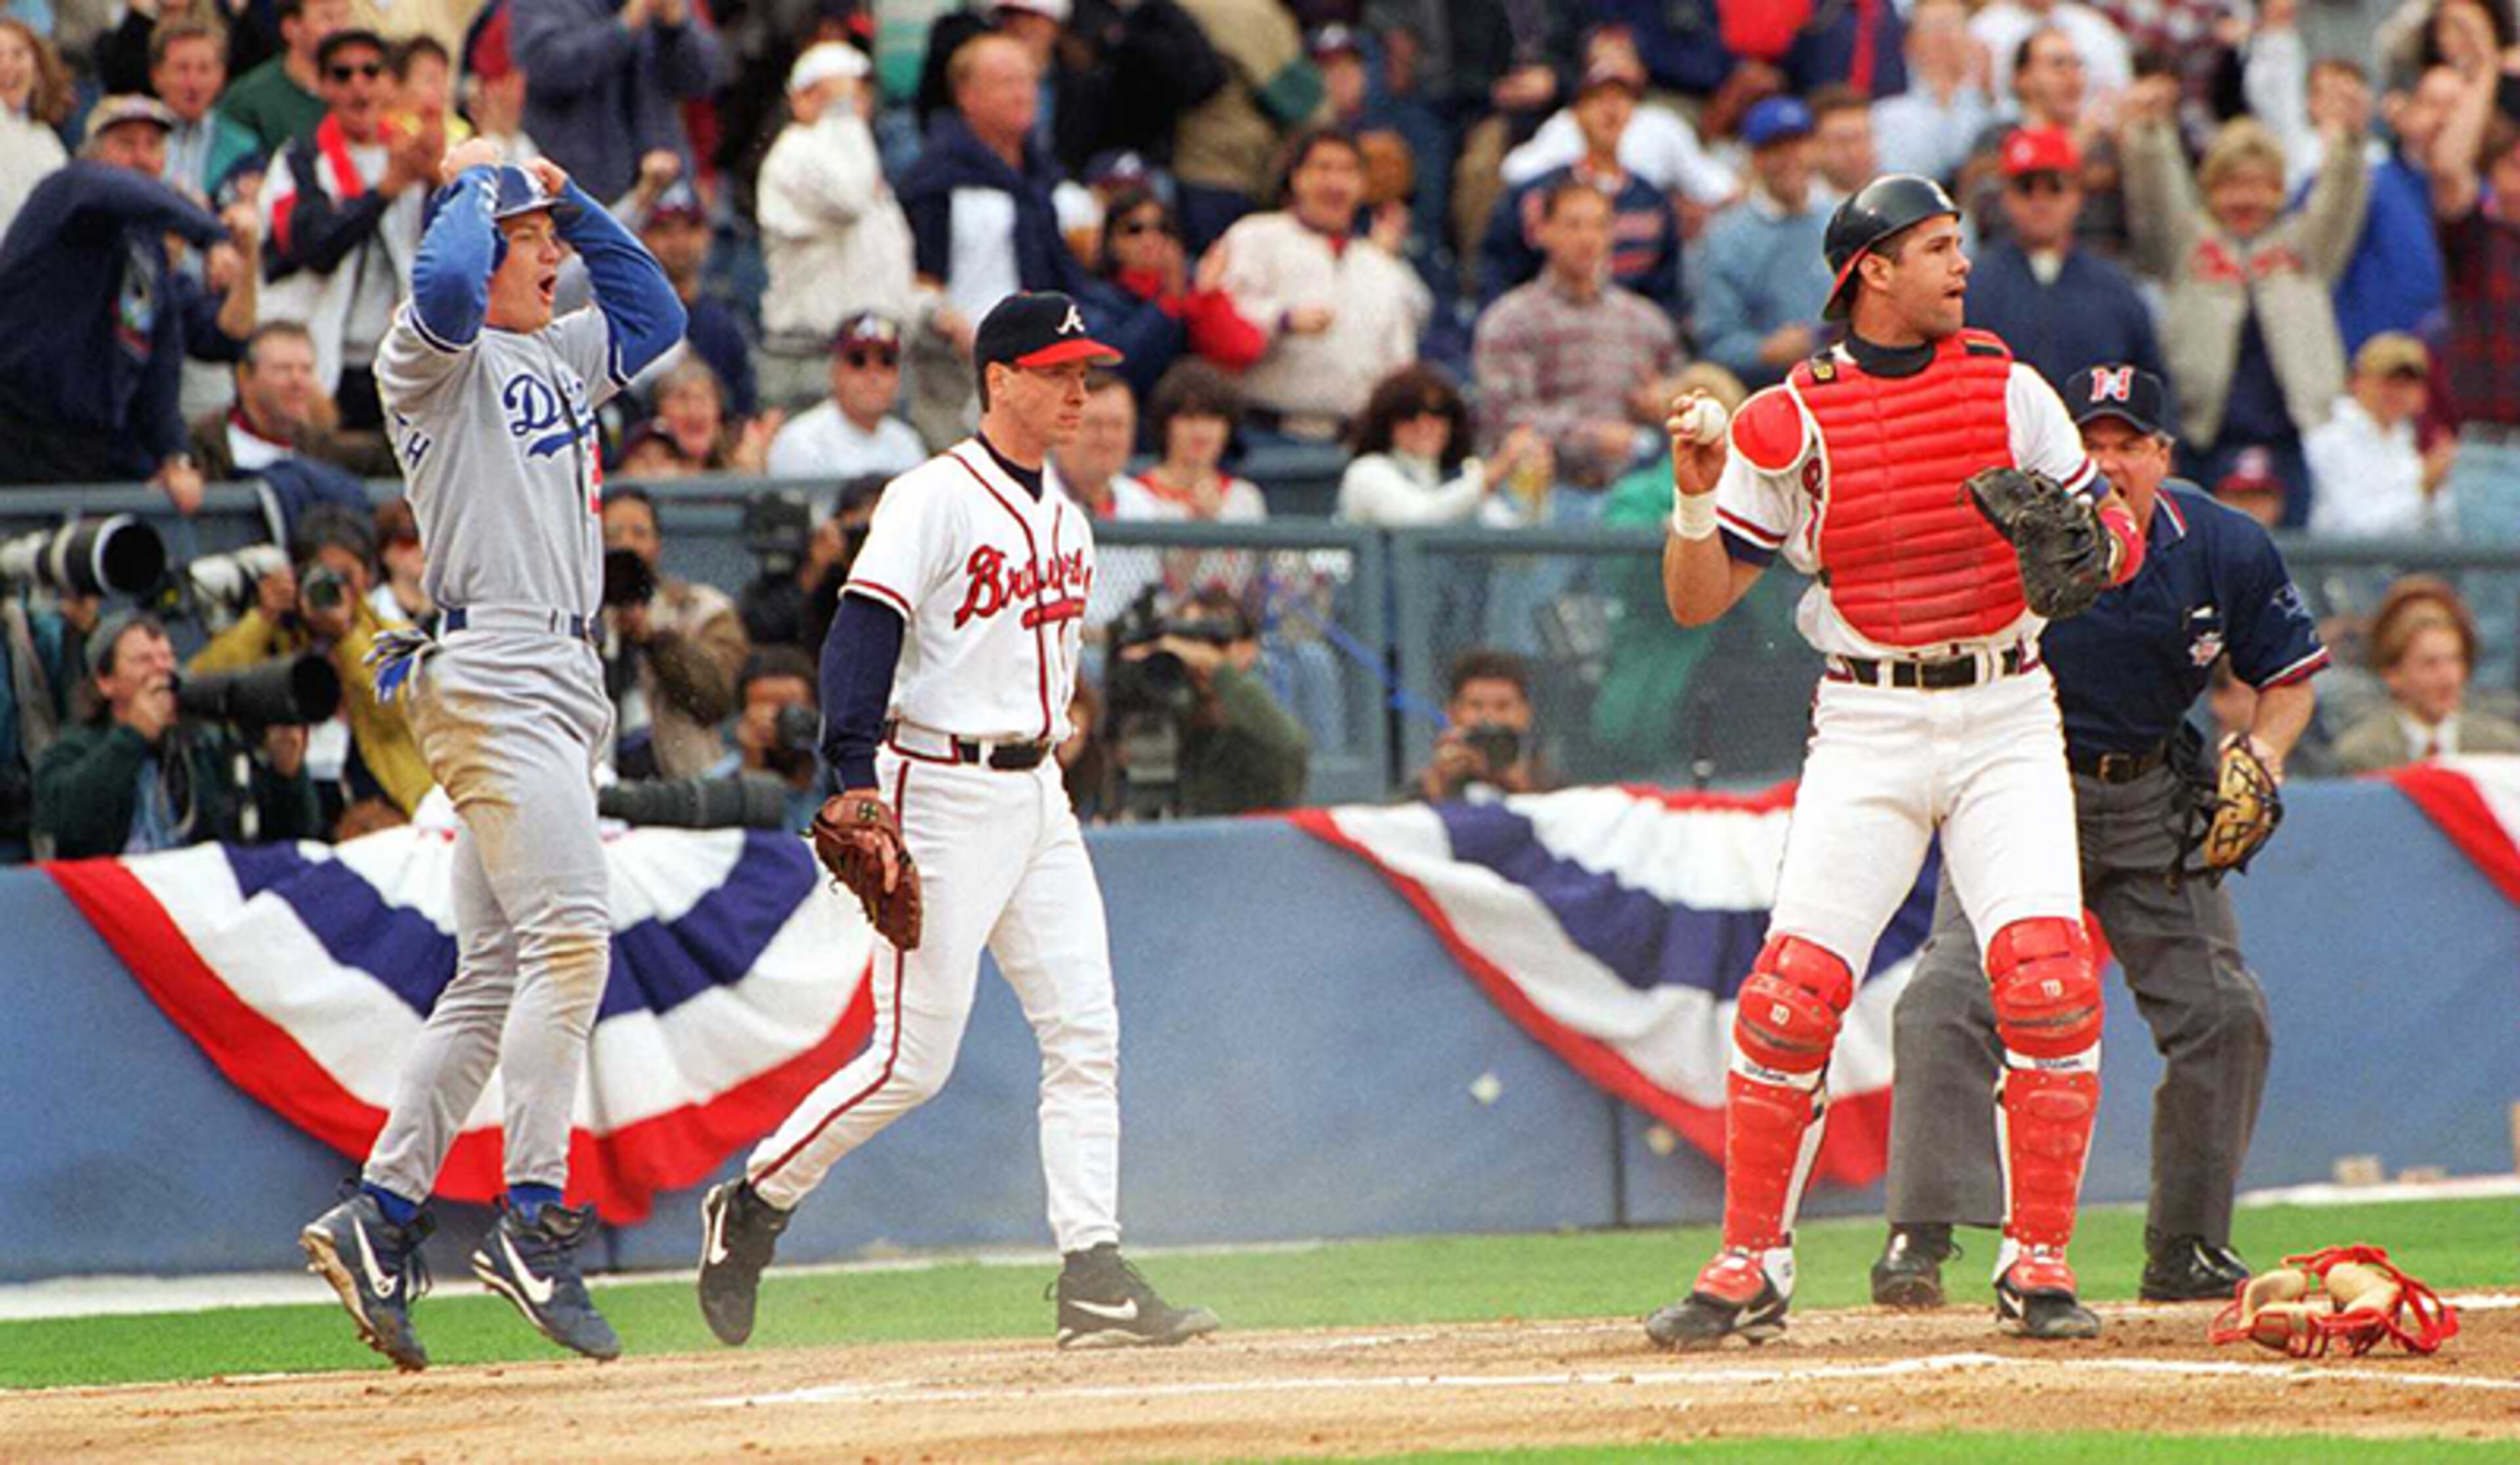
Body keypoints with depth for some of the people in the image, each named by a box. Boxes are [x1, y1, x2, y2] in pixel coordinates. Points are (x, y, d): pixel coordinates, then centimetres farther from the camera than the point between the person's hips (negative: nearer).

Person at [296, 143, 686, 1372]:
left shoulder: (559, 359, 23)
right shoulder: (433, 356, -3)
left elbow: (653, 313, 34)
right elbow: (445, 285, -25)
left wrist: (570, 197, 22)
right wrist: (474, 182, -7)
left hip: (559, 689, 9)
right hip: (493, 672, -9)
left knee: (495, 980, 5)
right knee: (569, 935, -19)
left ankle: (379, 1216, 6)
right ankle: (533, 1218, -19)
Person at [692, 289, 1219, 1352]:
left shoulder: (1068, 523, 15)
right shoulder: (935, 499, -11)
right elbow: (863, 633, -20)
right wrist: (857, 776, -31)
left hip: (1035, 791, 8)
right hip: (941, 788, -8)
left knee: (1086, 1037, -1)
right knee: (914, 1059, -7)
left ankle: (1093, 1277, -1)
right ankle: (752, 1206, 11)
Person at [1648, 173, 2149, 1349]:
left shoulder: (2010, 391, 5)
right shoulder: (1789, 422, 0)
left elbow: (2116, 543, 6)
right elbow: (1696, 603, 2)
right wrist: (1696, 499, -16)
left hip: (2005, 718, 1)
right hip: (1867, 726, -1)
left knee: (2047, 977, -14)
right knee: (1794, 988, -10)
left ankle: (2037, 1264, -3)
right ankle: (1749, 1268, 4)